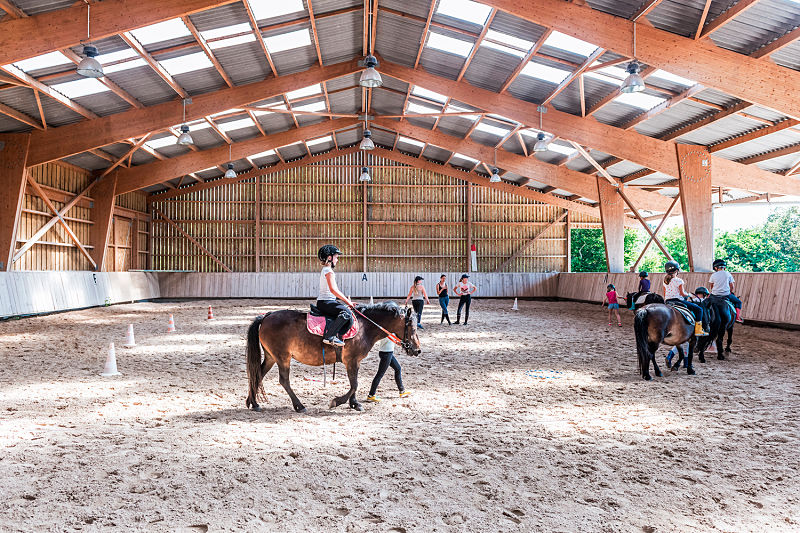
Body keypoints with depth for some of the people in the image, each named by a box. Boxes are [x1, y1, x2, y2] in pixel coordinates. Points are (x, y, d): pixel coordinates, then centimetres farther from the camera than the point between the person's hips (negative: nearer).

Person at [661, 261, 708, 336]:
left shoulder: (665, 281, 10)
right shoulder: (678, 280, -9)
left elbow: (664, 293, 12)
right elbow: (682, 293, -11)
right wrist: (688, 295, 8)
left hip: (667, 301, 7)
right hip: (678, 300, -7)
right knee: (698, 309, -2)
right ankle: (698, 329, -8)